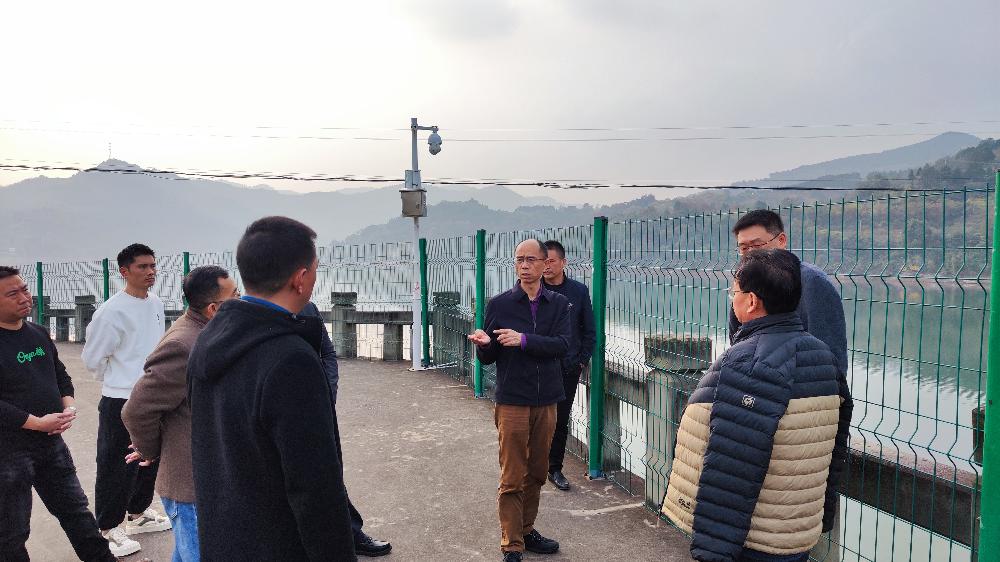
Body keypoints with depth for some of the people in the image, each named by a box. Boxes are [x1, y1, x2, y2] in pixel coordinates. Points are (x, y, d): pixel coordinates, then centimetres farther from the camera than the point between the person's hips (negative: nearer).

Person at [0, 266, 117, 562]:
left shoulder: (39, 333, 8)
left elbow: (60, 375, 16)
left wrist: (69, 407, -1)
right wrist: (37, 422, -20)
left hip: (51, 442, 7)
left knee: (76, 510, 17)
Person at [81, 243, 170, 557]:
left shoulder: (156, 304, 5)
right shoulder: (112, 311, -18)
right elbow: (92, 359, -12)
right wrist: (122, 381, 2)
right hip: (121, 402, -7)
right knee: (117, 468, 3)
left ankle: (139, 513, 37)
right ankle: (107, 528, 19)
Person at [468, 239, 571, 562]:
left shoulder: (559, 304, 4)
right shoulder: (499, 304, -1)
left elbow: (563, 345, -12)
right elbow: (488, 358, 0)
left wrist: (524, 340, -23)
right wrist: (483, 345, -23)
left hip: (546, 401, 3)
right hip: (512, 401, -3)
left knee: (536, 474, 14)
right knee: (512, 478, 1)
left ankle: (527, 531, 31)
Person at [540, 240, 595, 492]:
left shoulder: (578, 291, 2)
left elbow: (589, 331, 8)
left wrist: (582, 360, 3)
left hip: (568, 369, 2)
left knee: (560, 421, 11)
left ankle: (555, 468, 25)